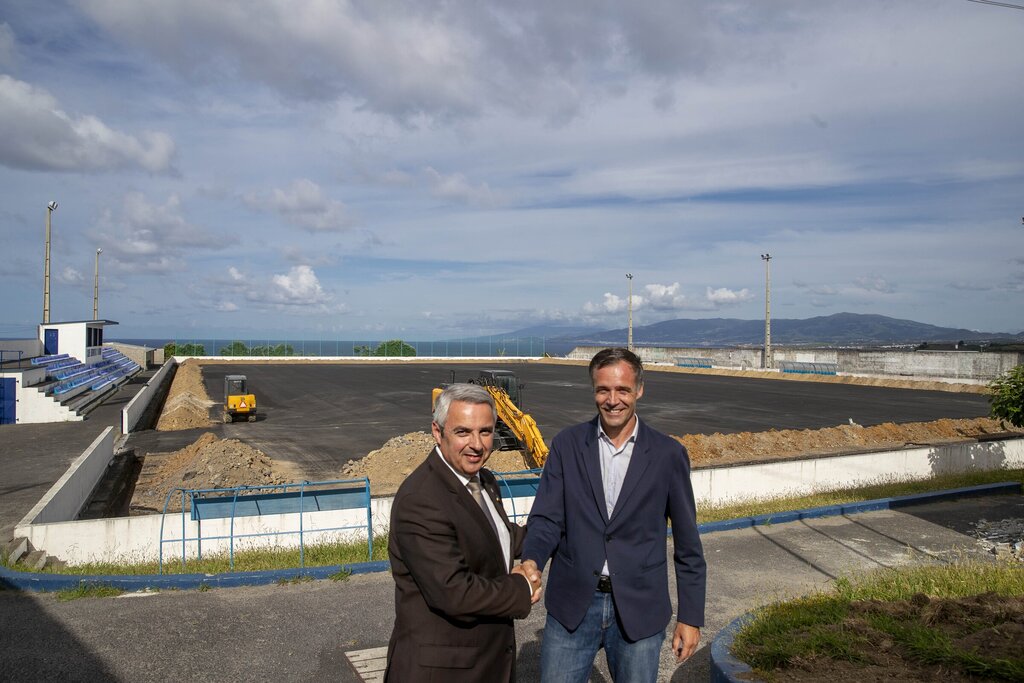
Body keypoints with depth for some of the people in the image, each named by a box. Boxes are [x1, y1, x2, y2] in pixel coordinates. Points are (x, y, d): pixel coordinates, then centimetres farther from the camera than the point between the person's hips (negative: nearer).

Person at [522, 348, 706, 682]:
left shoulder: (668, 454, -3)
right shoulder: (566, 445, -1)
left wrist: (691, 616, 3)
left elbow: (687, 543, 2)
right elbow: (546, 518, -3)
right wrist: (531, 561, -23)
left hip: (639, 610, 0)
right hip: (572, 606, 1)